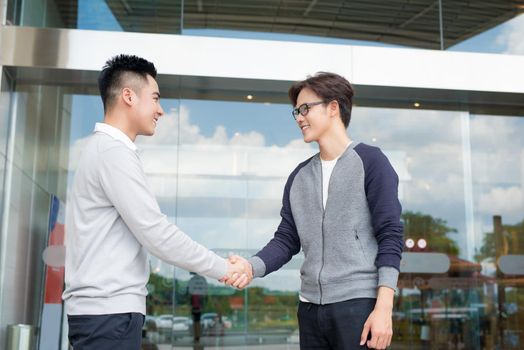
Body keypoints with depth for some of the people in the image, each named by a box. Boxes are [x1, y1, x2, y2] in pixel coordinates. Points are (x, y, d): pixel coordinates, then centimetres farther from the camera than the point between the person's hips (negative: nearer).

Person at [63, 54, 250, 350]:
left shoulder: (103, 148, 16)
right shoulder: (114, 151, -14)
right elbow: (156, 233, -19)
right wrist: (222, 268, -10)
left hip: (103, 307, 10)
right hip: (109, 310, -10)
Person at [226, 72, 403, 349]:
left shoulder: (369, 161, -1)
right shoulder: (299, 176, 15)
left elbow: (390, 237, -7)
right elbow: (286, 240, 9)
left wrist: (384, 307, -15)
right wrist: (252, 266, -10)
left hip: (359, 303, -5)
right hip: (310, 306, 5)